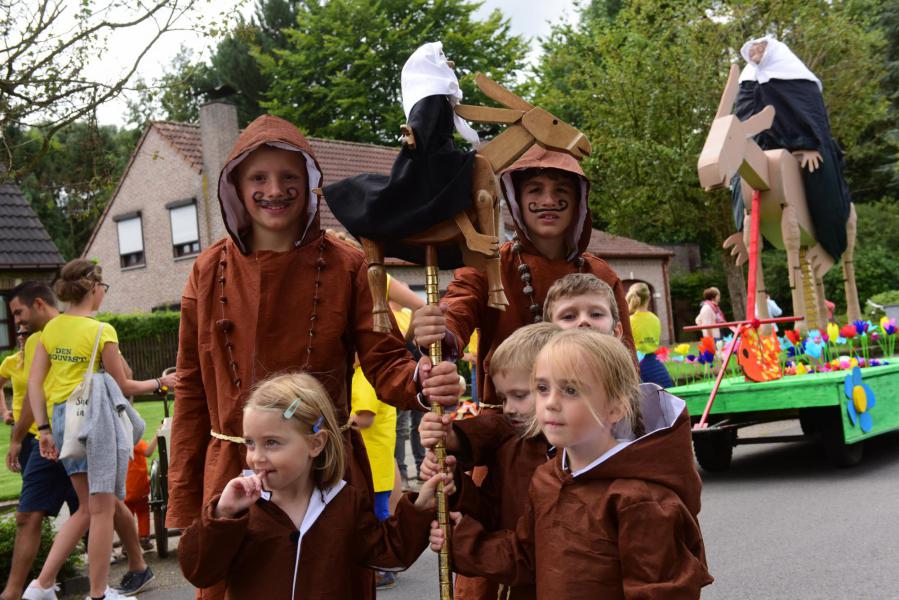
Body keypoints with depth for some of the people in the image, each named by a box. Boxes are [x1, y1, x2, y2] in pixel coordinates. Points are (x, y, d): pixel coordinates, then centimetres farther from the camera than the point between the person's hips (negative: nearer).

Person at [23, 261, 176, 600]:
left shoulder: (51, 328, 8)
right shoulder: (101, 331, -10)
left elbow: (34, 382, 5)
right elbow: (122, 387, -5)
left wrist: (45, 429, 8)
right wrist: (160, 383, 9)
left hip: (60, 418, 7)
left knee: (89, 507, 17)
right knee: (102, 510, 3)